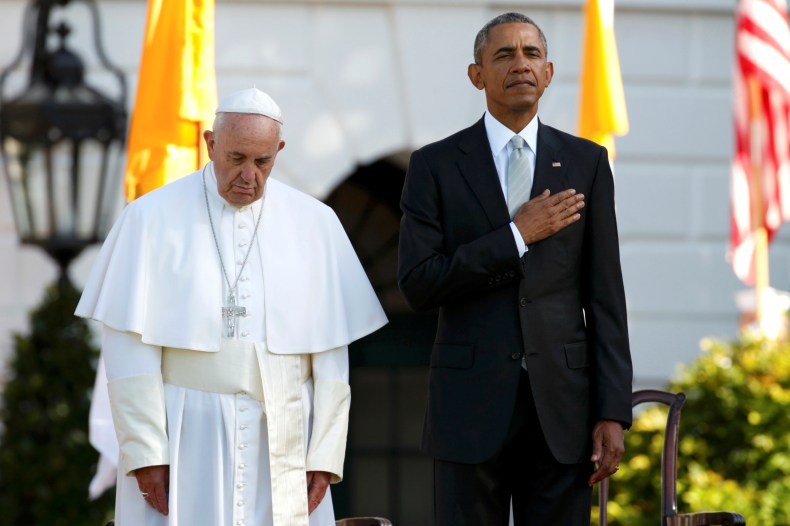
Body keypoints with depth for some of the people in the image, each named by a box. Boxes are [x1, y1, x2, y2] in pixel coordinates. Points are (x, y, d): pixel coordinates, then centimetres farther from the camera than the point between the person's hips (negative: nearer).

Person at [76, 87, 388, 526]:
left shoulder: (314, 224, 4)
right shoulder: (154, 218, -2)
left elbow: (330, 350, 4)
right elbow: (130, 344, -5)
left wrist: (325, 456, -2)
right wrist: (144, 451, -11)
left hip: (280, 447, 2)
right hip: (184, 441, -2)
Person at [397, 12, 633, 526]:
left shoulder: (586, 163, 9)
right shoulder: (436, 166, 4)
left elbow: (605, 296, 5)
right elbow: (418, 285, -6)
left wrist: (613, 412, -2)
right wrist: (517, 236, -11)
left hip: (561, 403, 1)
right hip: (472, 402, -1)